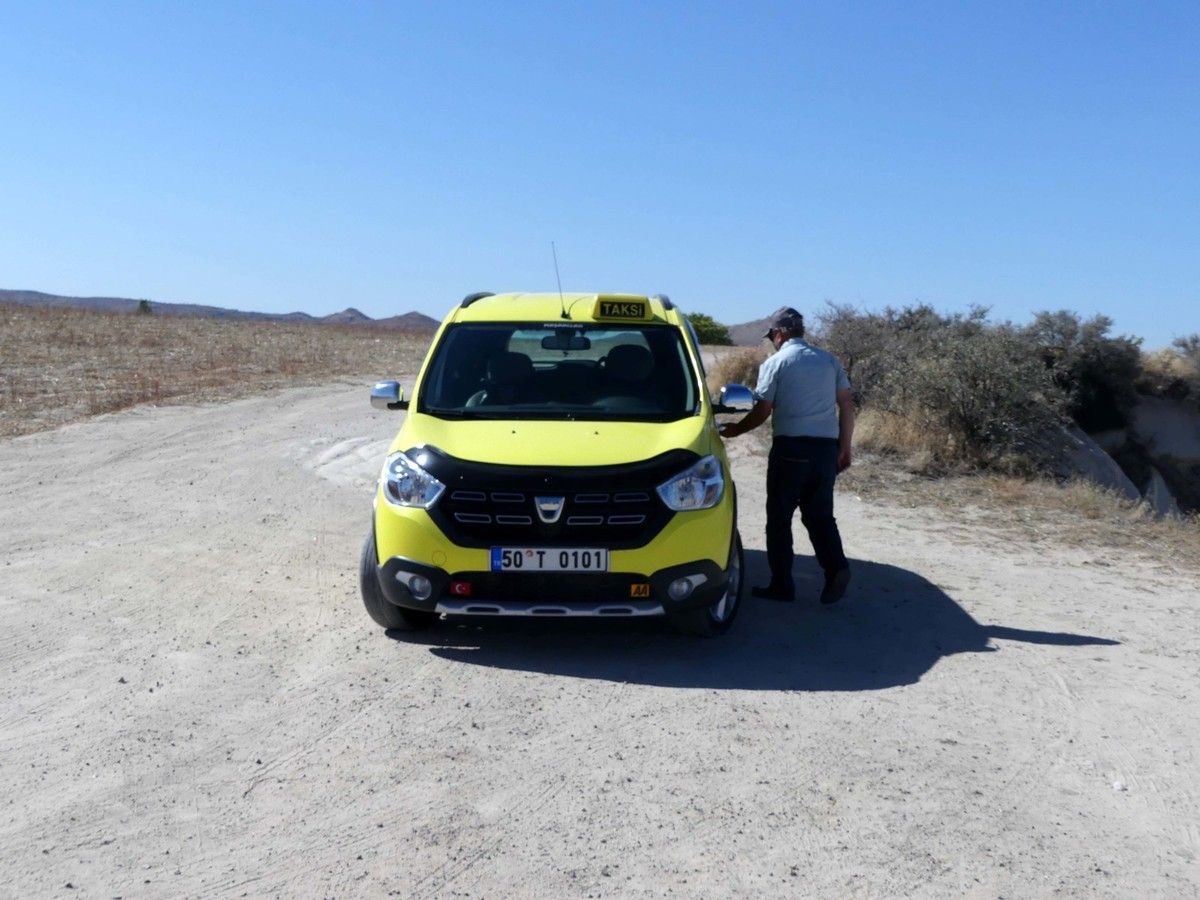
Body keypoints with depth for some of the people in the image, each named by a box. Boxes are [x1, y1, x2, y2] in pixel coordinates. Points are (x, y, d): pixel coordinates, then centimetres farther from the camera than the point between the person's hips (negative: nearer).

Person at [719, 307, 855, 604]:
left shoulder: (776, 362, -1)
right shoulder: (828, 360, 12)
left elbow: (763, 410, -5)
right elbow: (847, 405, 9)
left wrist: (735, 429, 11)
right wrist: (844, 448, 15)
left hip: (791, 447, -4)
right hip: (826, 447, 4)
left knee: (779, 518, 6)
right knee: (820, 515, 13)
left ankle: (782, 584, 9)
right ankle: (836, 568, -6)